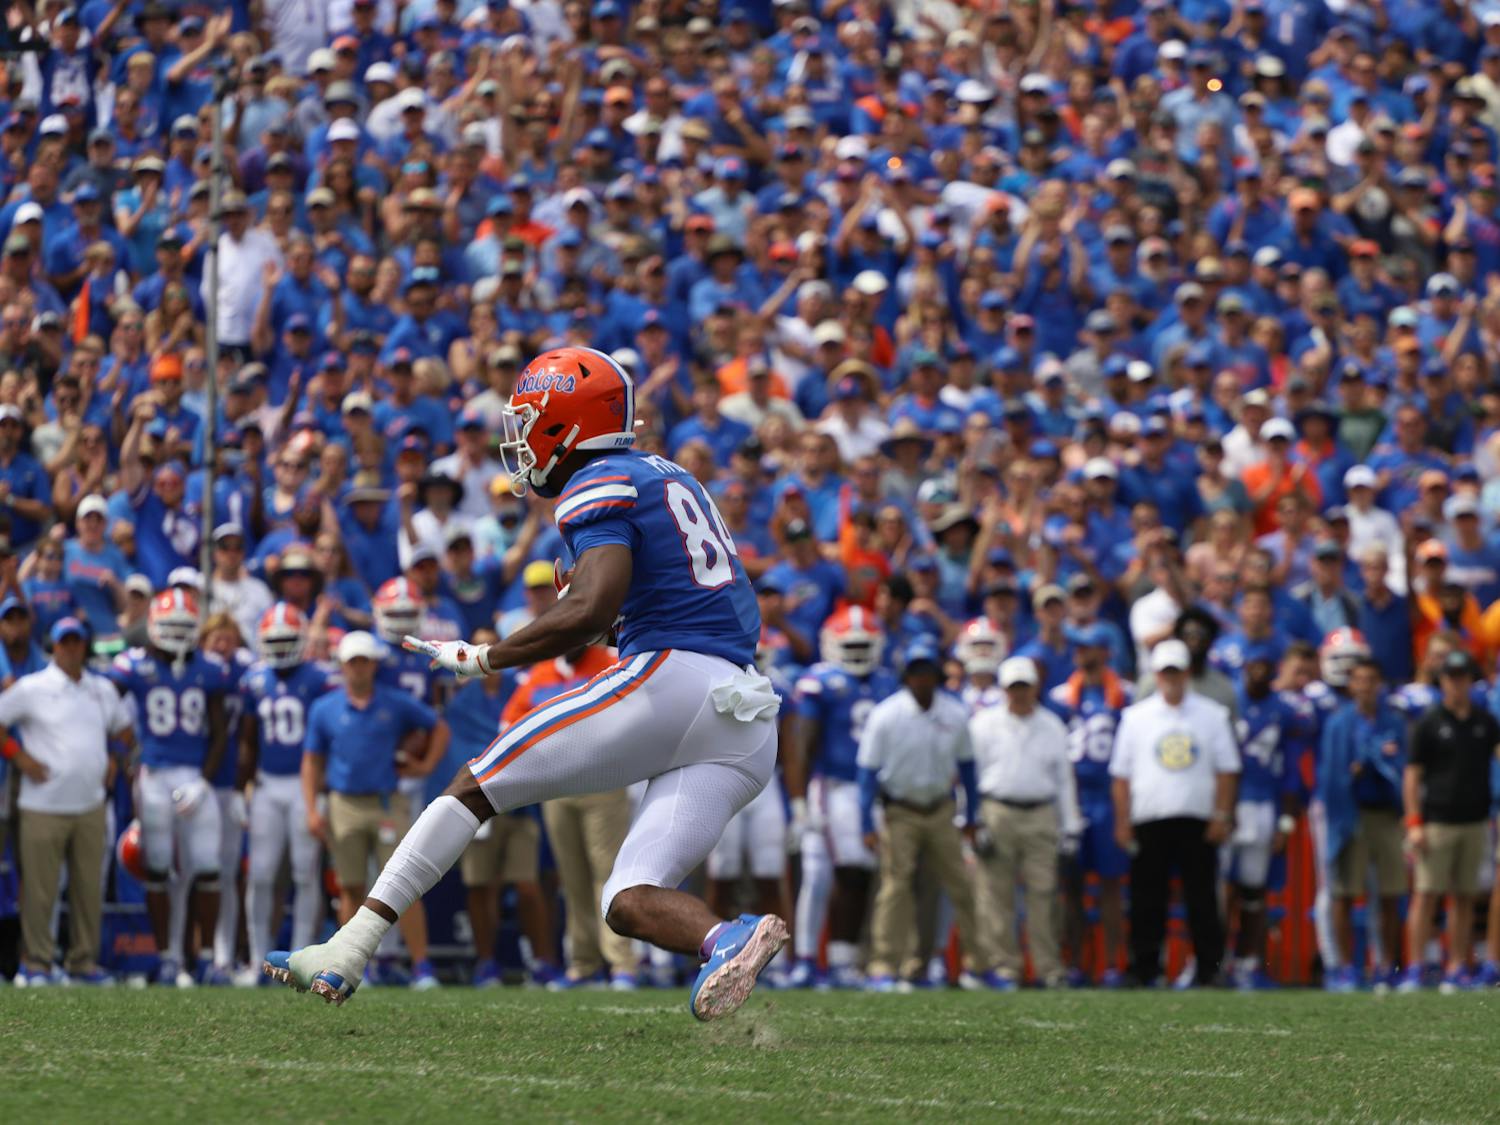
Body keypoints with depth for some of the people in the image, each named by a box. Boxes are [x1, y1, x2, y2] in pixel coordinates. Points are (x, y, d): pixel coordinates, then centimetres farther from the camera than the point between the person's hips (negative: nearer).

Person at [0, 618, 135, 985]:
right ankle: (36, 964, 4)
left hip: (90, 806, 5)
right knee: (39, 889, -3)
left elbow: (124, 727, 28)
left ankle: (84, 963, 15)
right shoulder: (31, 688, -5)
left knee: (88, 889, 7)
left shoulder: (103, 690, 12)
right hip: (44, 806, -5)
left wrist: (114, 761, 14)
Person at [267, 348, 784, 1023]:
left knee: (478, 785, 4)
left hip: (668, 680, -8)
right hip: (747, 728, 8)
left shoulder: (597, 489, -2)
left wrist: (484, 659, -9)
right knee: (629, 905, 2)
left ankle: (350, 949, 0)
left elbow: (592, 610, -18)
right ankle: (729, 939, -30)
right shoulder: (668, 479, 26)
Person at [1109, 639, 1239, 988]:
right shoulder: (1135, 717, 9)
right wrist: (1123, 822, 1)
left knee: (1202, 897, -1)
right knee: (1147, 898, 0)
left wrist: (1222, 816, -2)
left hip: (1198, 822, 0)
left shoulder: (1212, 716, 8)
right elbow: (1121, 774, 8)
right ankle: (1145, 969, 4)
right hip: (1149, 820, 1)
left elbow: (1226, 770, 7)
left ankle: (1207, 968, 4)